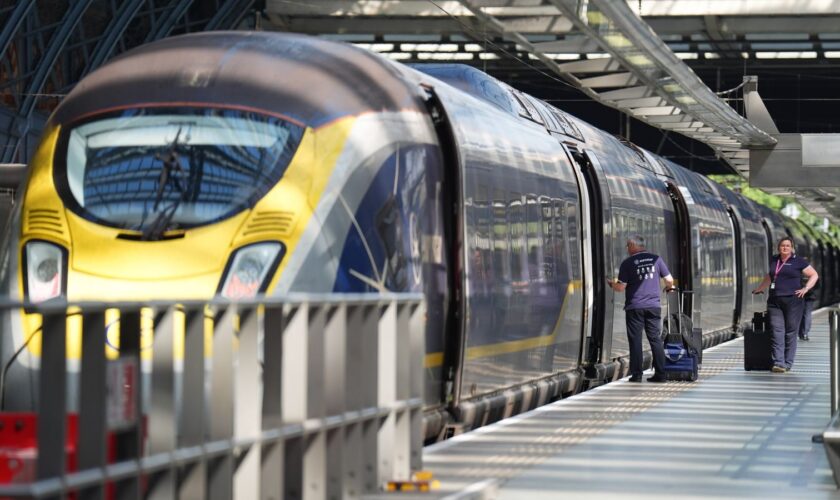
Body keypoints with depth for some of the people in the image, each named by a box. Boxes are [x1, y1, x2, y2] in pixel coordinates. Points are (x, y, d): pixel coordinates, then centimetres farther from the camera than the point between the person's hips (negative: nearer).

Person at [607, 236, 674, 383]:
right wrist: (669, 287, 27)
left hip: (634, 307, -3)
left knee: (635, 340, 2)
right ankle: (660, 373, 5)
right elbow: (669, 280, 4)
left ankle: (636, 374, 1)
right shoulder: (656, 259, 4)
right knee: (655, 339, 8)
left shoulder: (627, 263, -5)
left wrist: (611, 284, 14)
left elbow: (621, 287, -7)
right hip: (653, 305, 3)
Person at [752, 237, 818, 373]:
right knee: (777, 332, -6)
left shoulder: (798, 261, 3)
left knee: (791, 333, -3)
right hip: (774, 301, 4)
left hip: (792, 301, -4)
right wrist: (759, 289, 38)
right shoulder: (774, 260, 17)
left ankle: (787, 364, 2)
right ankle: (778, 363, -11)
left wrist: (806, 288, -6)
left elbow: (814, 275, 5)